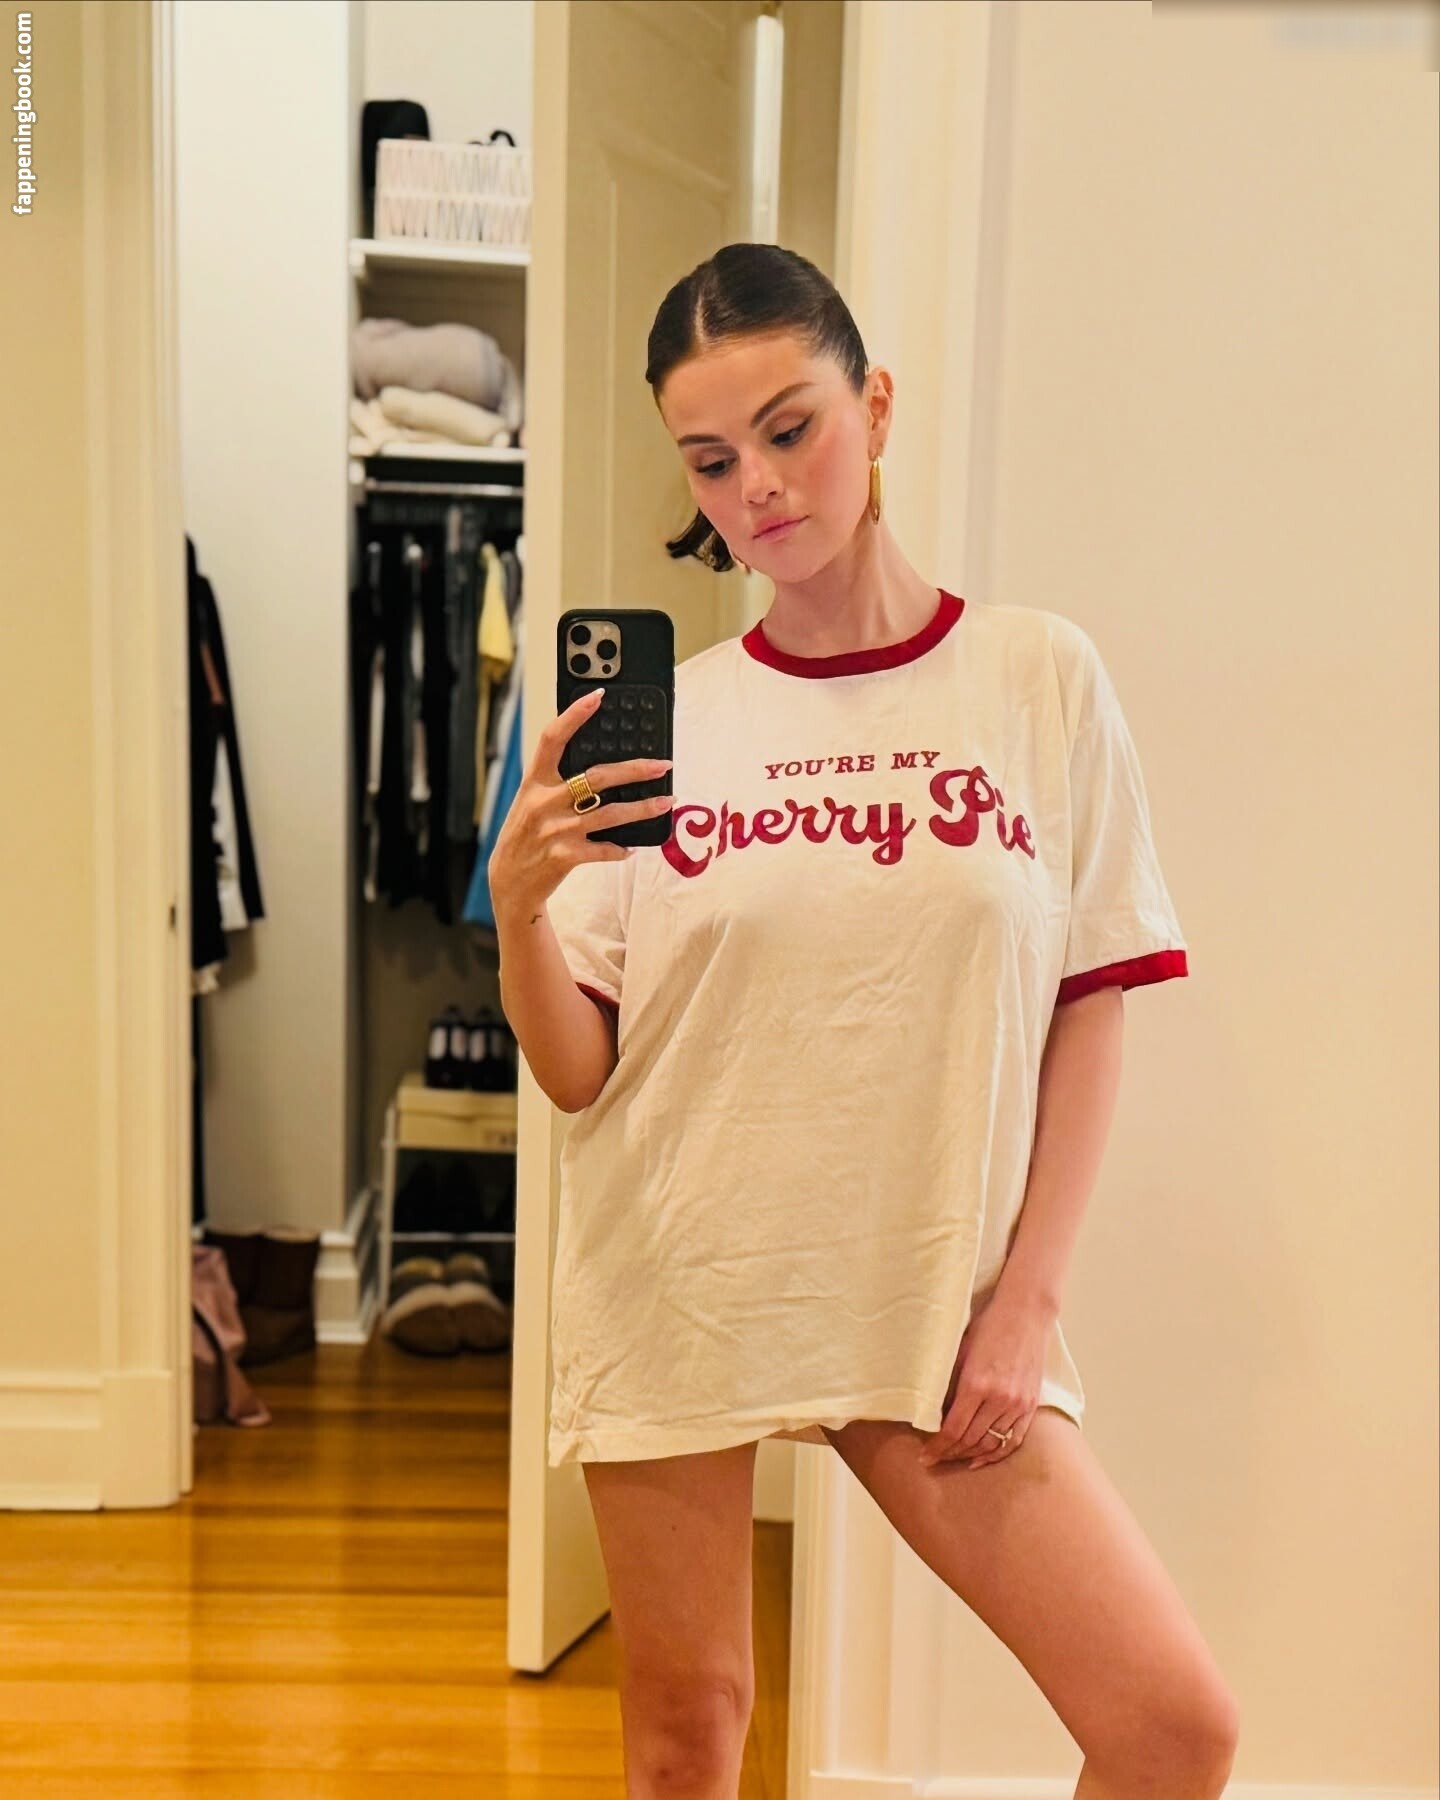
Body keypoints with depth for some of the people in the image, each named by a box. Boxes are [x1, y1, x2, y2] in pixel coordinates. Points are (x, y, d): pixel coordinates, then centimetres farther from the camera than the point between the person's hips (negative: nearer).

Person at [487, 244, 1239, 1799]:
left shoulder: (1038, 678, -2)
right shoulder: (662, 716, -1)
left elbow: (1088, 1018, 2)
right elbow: (580, 1075, -1)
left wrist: (1027, 1296, -3)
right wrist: (517, 905, -19)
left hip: (932, 1299, 0)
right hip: (676, 1286, 1)